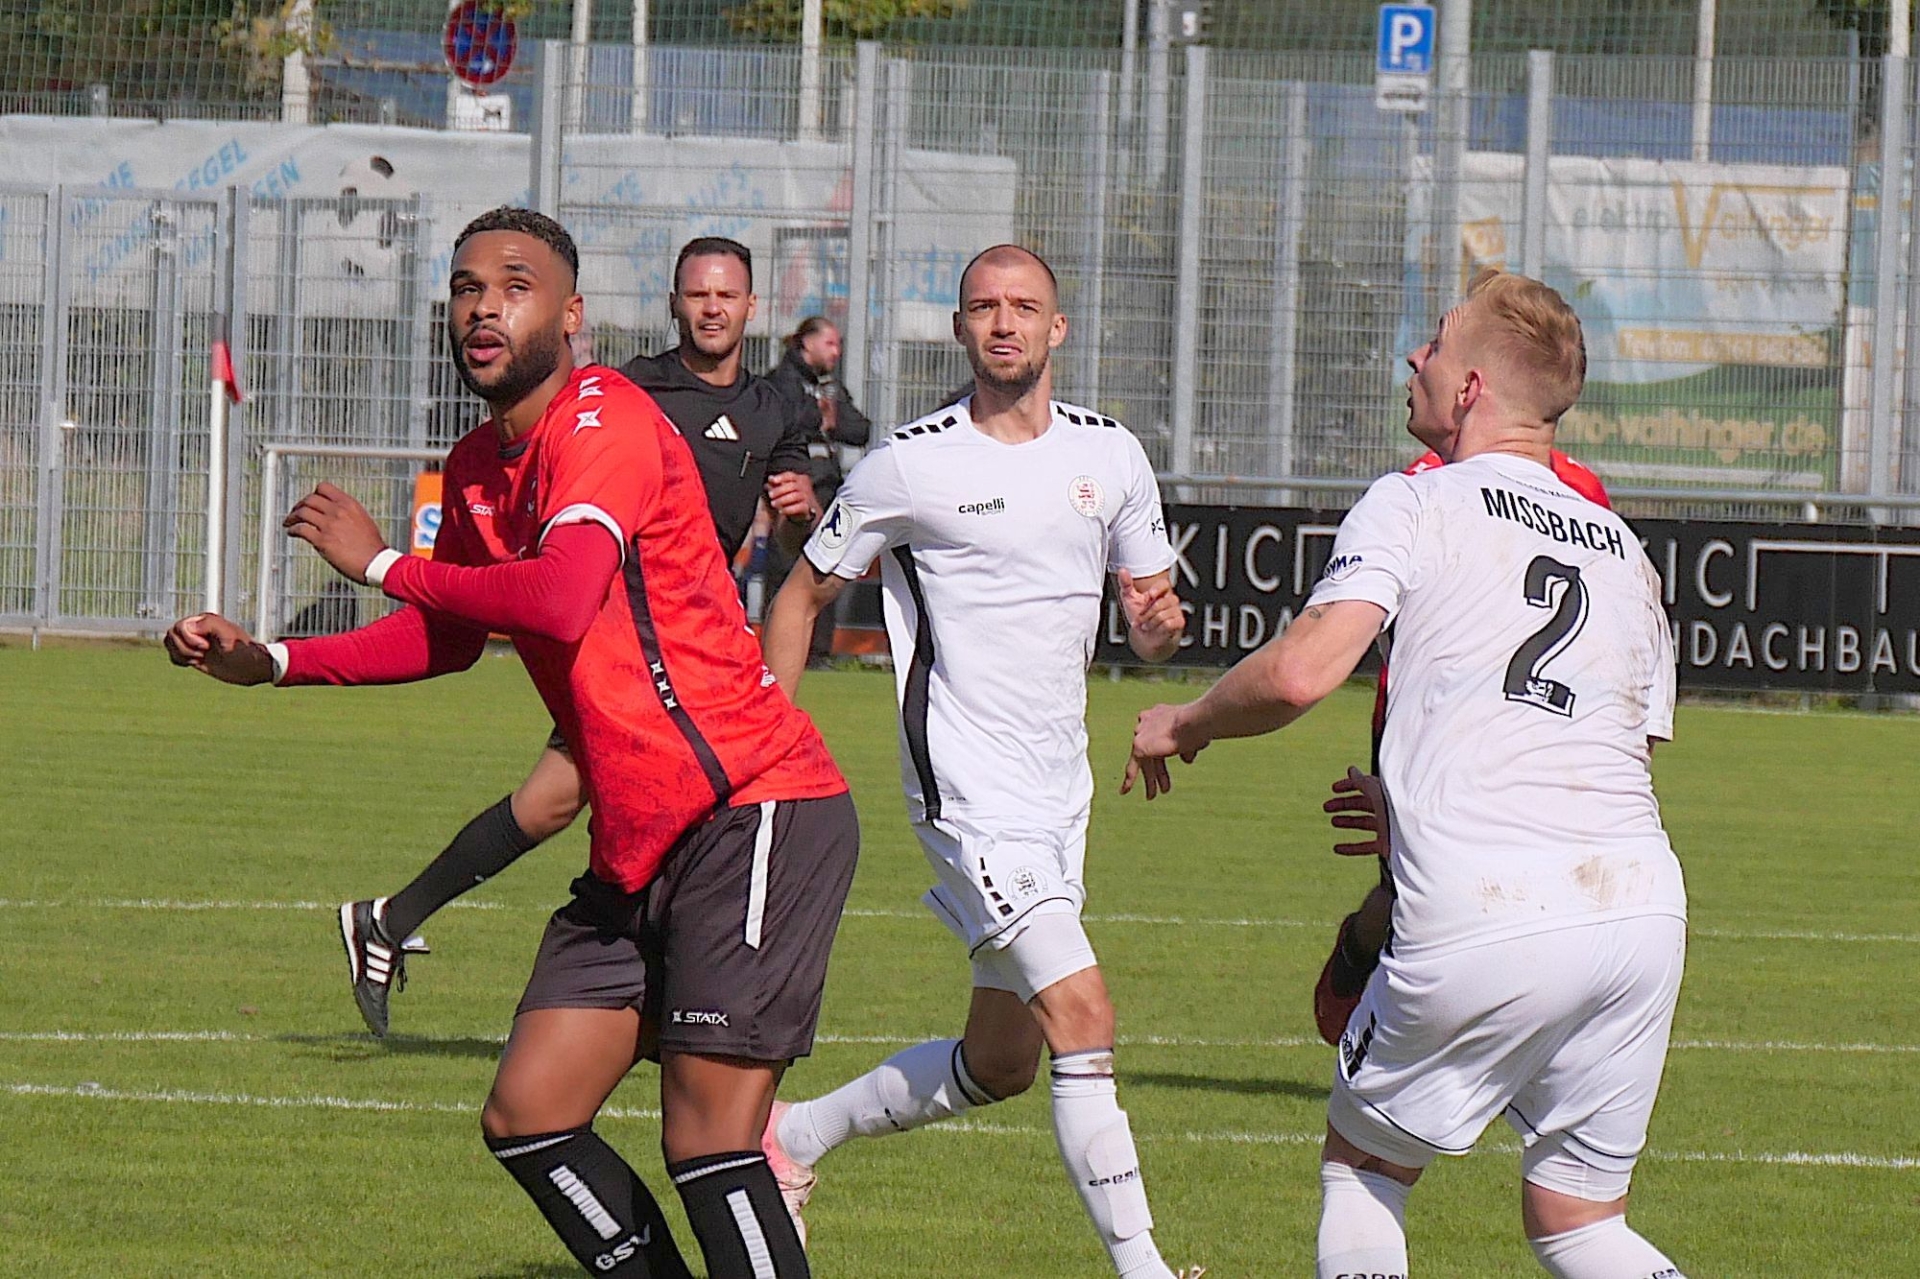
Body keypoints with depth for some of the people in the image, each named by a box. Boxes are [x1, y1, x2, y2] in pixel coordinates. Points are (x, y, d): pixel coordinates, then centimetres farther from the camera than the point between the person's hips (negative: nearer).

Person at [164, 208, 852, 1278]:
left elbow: (563, 602, -31)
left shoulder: (603, 419, -15)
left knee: (707, 1142, -16)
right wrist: (269, 662, 17)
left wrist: (381, 563, -17)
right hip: (641, 847, 10)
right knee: (528, 1118, 6)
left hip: (755, 812, -10)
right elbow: (450, 637, 29)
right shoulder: (479, 468, 14)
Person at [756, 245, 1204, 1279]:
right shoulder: (909, 466, -6)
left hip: (1059, 794, 6)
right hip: (968, 790, -6)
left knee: (1000, 1061, 13)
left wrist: (1159, 624, -11)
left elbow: (1146, 618, 14)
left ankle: (795, 1135, 33)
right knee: (1083, 1016, -19)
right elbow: (802, 595, 5)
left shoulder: (1111, 456, 7)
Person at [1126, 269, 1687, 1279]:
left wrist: (1182, 724, 10)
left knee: (1361, 1166, 18)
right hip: (1643, 910, 5)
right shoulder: (1624, 550, 22)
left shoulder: (1415, 507, 3)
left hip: (1483, 925, -5)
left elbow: (1300, 673, -11)